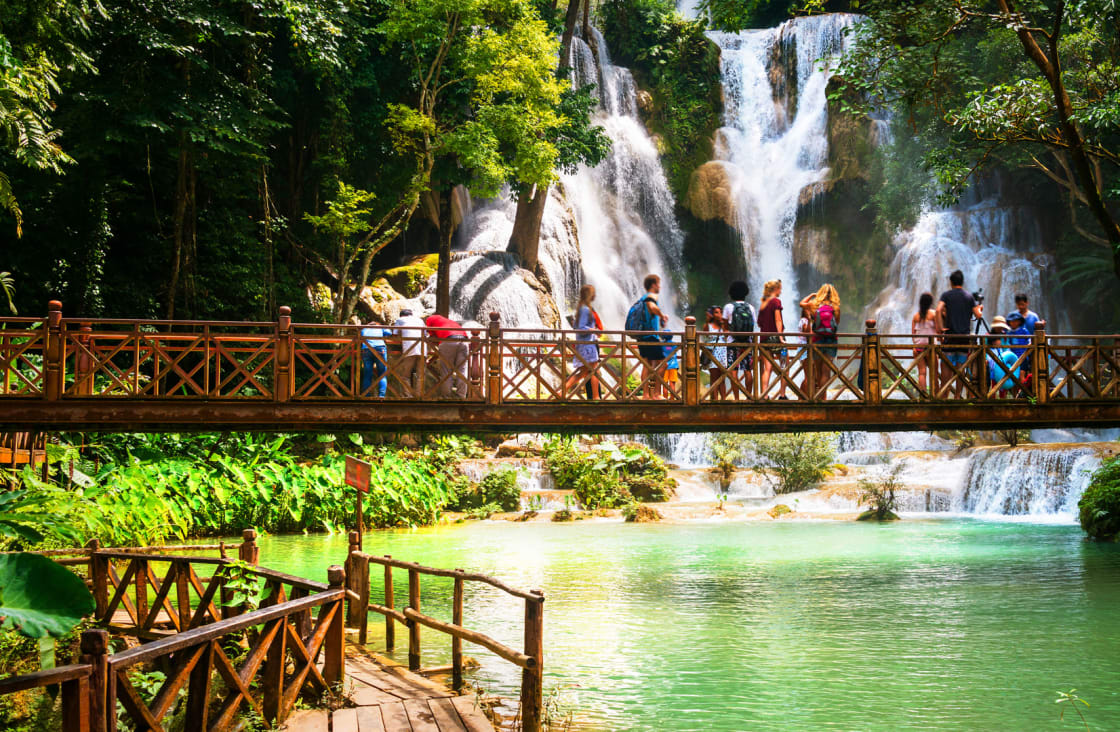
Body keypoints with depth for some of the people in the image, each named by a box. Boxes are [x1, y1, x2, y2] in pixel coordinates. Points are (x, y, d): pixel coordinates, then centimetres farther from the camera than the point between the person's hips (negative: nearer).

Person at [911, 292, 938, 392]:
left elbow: (913, 332, 6)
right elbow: (937, 330, -3)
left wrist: (914, 345, 8)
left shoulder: (916, 315, 9)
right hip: (929, 345, -3)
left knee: (921, 372, 2)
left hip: (918, 346, 3)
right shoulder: (933, 314, -1)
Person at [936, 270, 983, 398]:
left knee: (946, 366, 1)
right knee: (960, 367, 6)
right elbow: (978, 315, 3)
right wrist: (980, 308, 25)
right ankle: (958, 396, 5)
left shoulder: (946, 295, 0)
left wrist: (940, 327, -11)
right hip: (965, 336, 2)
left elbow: (939, 310, -16)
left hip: (950, 335, -2)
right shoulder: (969, 296, 7)